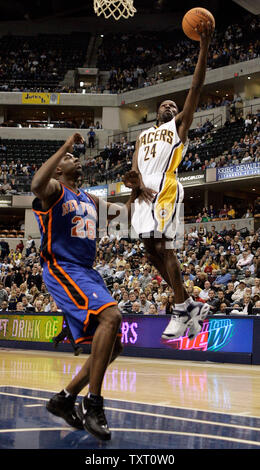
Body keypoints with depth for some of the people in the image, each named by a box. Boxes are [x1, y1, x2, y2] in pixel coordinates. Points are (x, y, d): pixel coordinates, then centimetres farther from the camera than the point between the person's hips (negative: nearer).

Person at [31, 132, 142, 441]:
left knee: (113, 347, 4)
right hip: (62, 269, -9)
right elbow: (36, 184, -26)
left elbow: (124, 212, 32)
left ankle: (64, 399, 16)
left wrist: (135, 189, 15)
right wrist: (65, 146, -20)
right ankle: (93, 403, -29)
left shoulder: (90, 201, 23)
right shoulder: (54, 190, 0)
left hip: (88, 273, 9)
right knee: (110, 314, -31)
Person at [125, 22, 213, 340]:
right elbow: (134, 165, 14)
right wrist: (138, 180, -10)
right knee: (151, 249, 2)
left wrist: (204, 47, -6)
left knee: (163, 247, -17)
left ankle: (182, 311, -12)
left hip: (165, 189, -7)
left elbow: (196, 87, 2)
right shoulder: (144, 135, 28)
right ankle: (190, 305, 10)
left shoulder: (179, 125, 12)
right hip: (144, 191, 7)